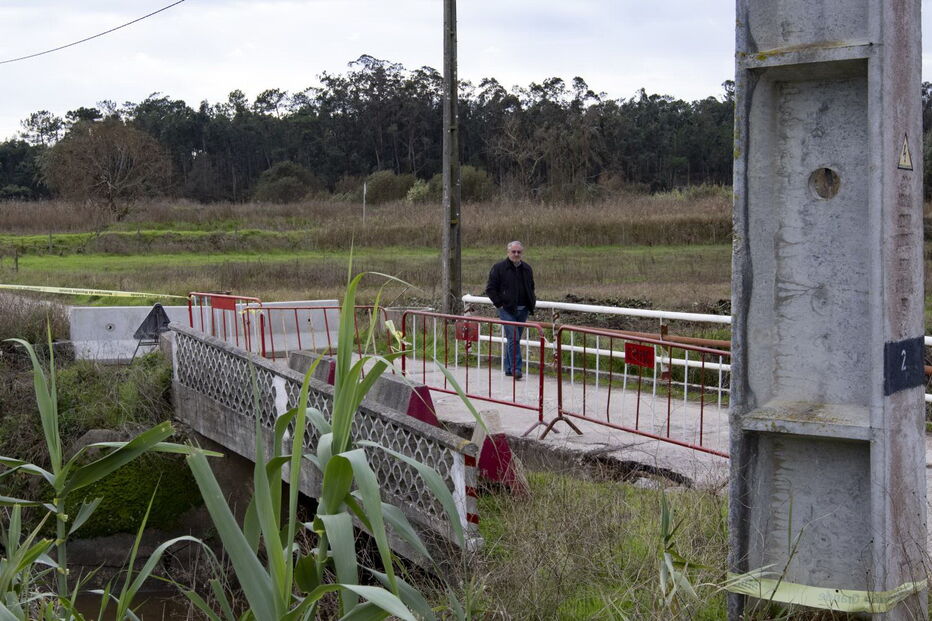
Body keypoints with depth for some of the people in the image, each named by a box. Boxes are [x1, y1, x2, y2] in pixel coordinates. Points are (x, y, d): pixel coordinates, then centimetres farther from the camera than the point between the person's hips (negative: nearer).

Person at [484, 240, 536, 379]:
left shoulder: (527, 269, 14)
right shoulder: (499, 268, -3)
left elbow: (531, 288, 27)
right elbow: (490, 288, -3)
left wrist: (532, 303, 13)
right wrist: (499, 304, -9)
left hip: (523, 310, 5)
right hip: (507, 309, -5)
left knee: (514, 339, 10)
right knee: (513, 338, -14)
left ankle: (509, 368, 17)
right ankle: (516, 368, -16)